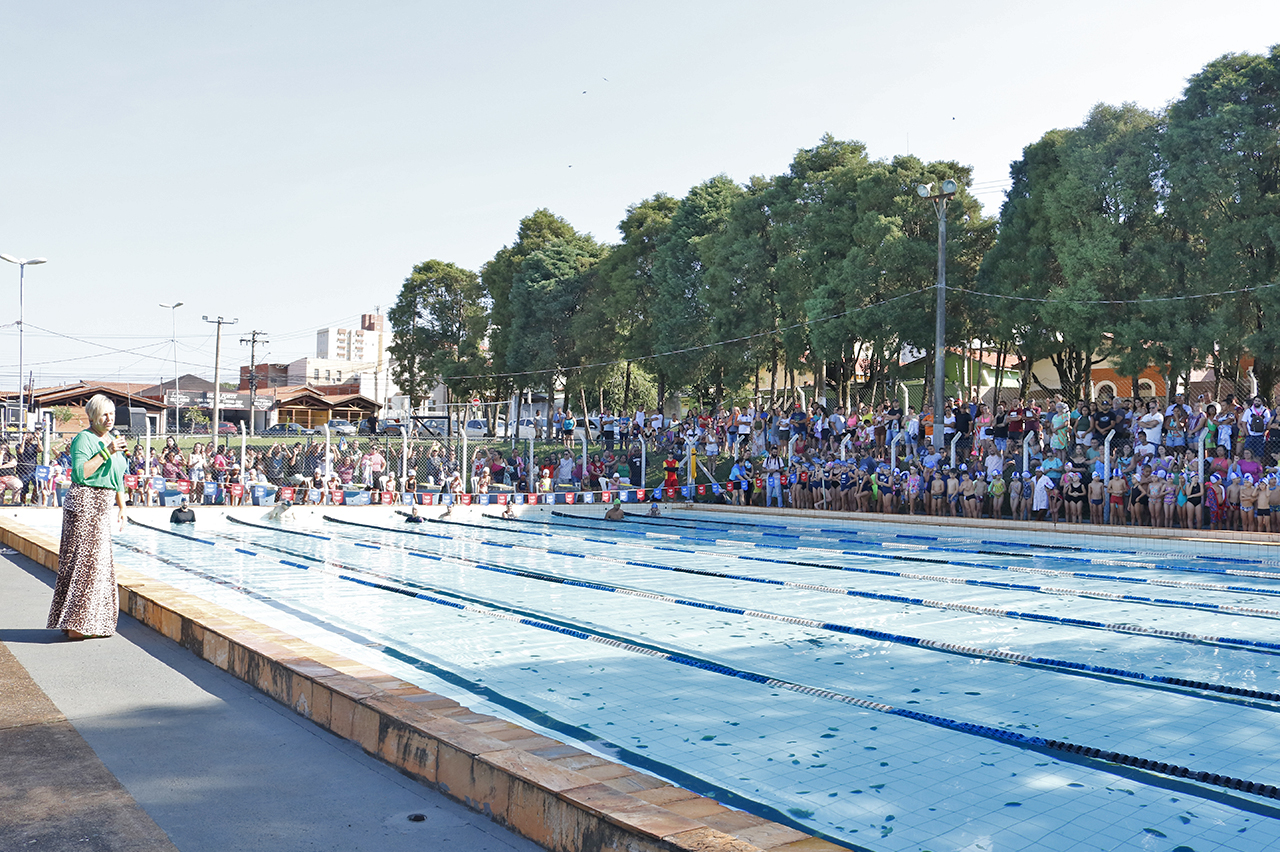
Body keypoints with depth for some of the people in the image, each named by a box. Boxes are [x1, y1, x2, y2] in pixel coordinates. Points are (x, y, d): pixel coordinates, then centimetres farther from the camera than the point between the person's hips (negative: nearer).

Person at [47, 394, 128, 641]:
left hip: (102, 509, 9)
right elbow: (81, 472, -22)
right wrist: (106, 453, -23)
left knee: (99, 562, 10)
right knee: (84, 561, -9)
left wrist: (122, 507, 21)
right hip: (84, 503, -8)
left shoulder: (113, 439, 17)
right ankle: (77, 625, -4)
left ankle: (92, 623, 18)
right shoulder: (84, 439, -8)